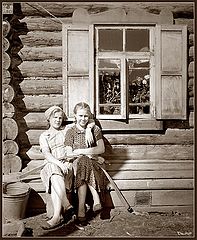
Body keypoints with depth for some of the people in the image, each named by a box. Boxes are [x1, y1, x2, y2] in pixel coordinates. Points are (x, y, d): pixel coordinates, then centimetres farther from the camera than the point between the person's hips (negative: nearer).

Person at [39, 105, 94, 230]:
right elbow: (46, 154, -1)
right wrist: (59, 163, -20)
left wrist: (88, 129, -5)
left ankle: (58, 216, -34)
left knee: (55, 181, -33)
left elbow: (90, 121, 19)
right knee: (55, 175, -36)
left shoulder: (67, 129, 19)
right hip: (52, 164, 1)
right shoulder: (44, 136, 18)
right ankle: (68, 207, -33)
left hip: (68, 163, -1)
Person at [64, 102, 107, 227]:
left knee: (83, 164, -33)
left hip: (93, 164, 0)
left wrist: (80, 151, -7)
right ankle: (96, 198, -33)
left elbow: (101, 149, 1)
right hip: (77, 163, 0)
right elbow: (69, 154, 0)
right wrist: (91, 154, -8)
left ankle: (81, 210, -31)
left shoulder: (95, 129, 10)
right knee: (83, 161, -35)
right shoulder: (70, 132, 8)